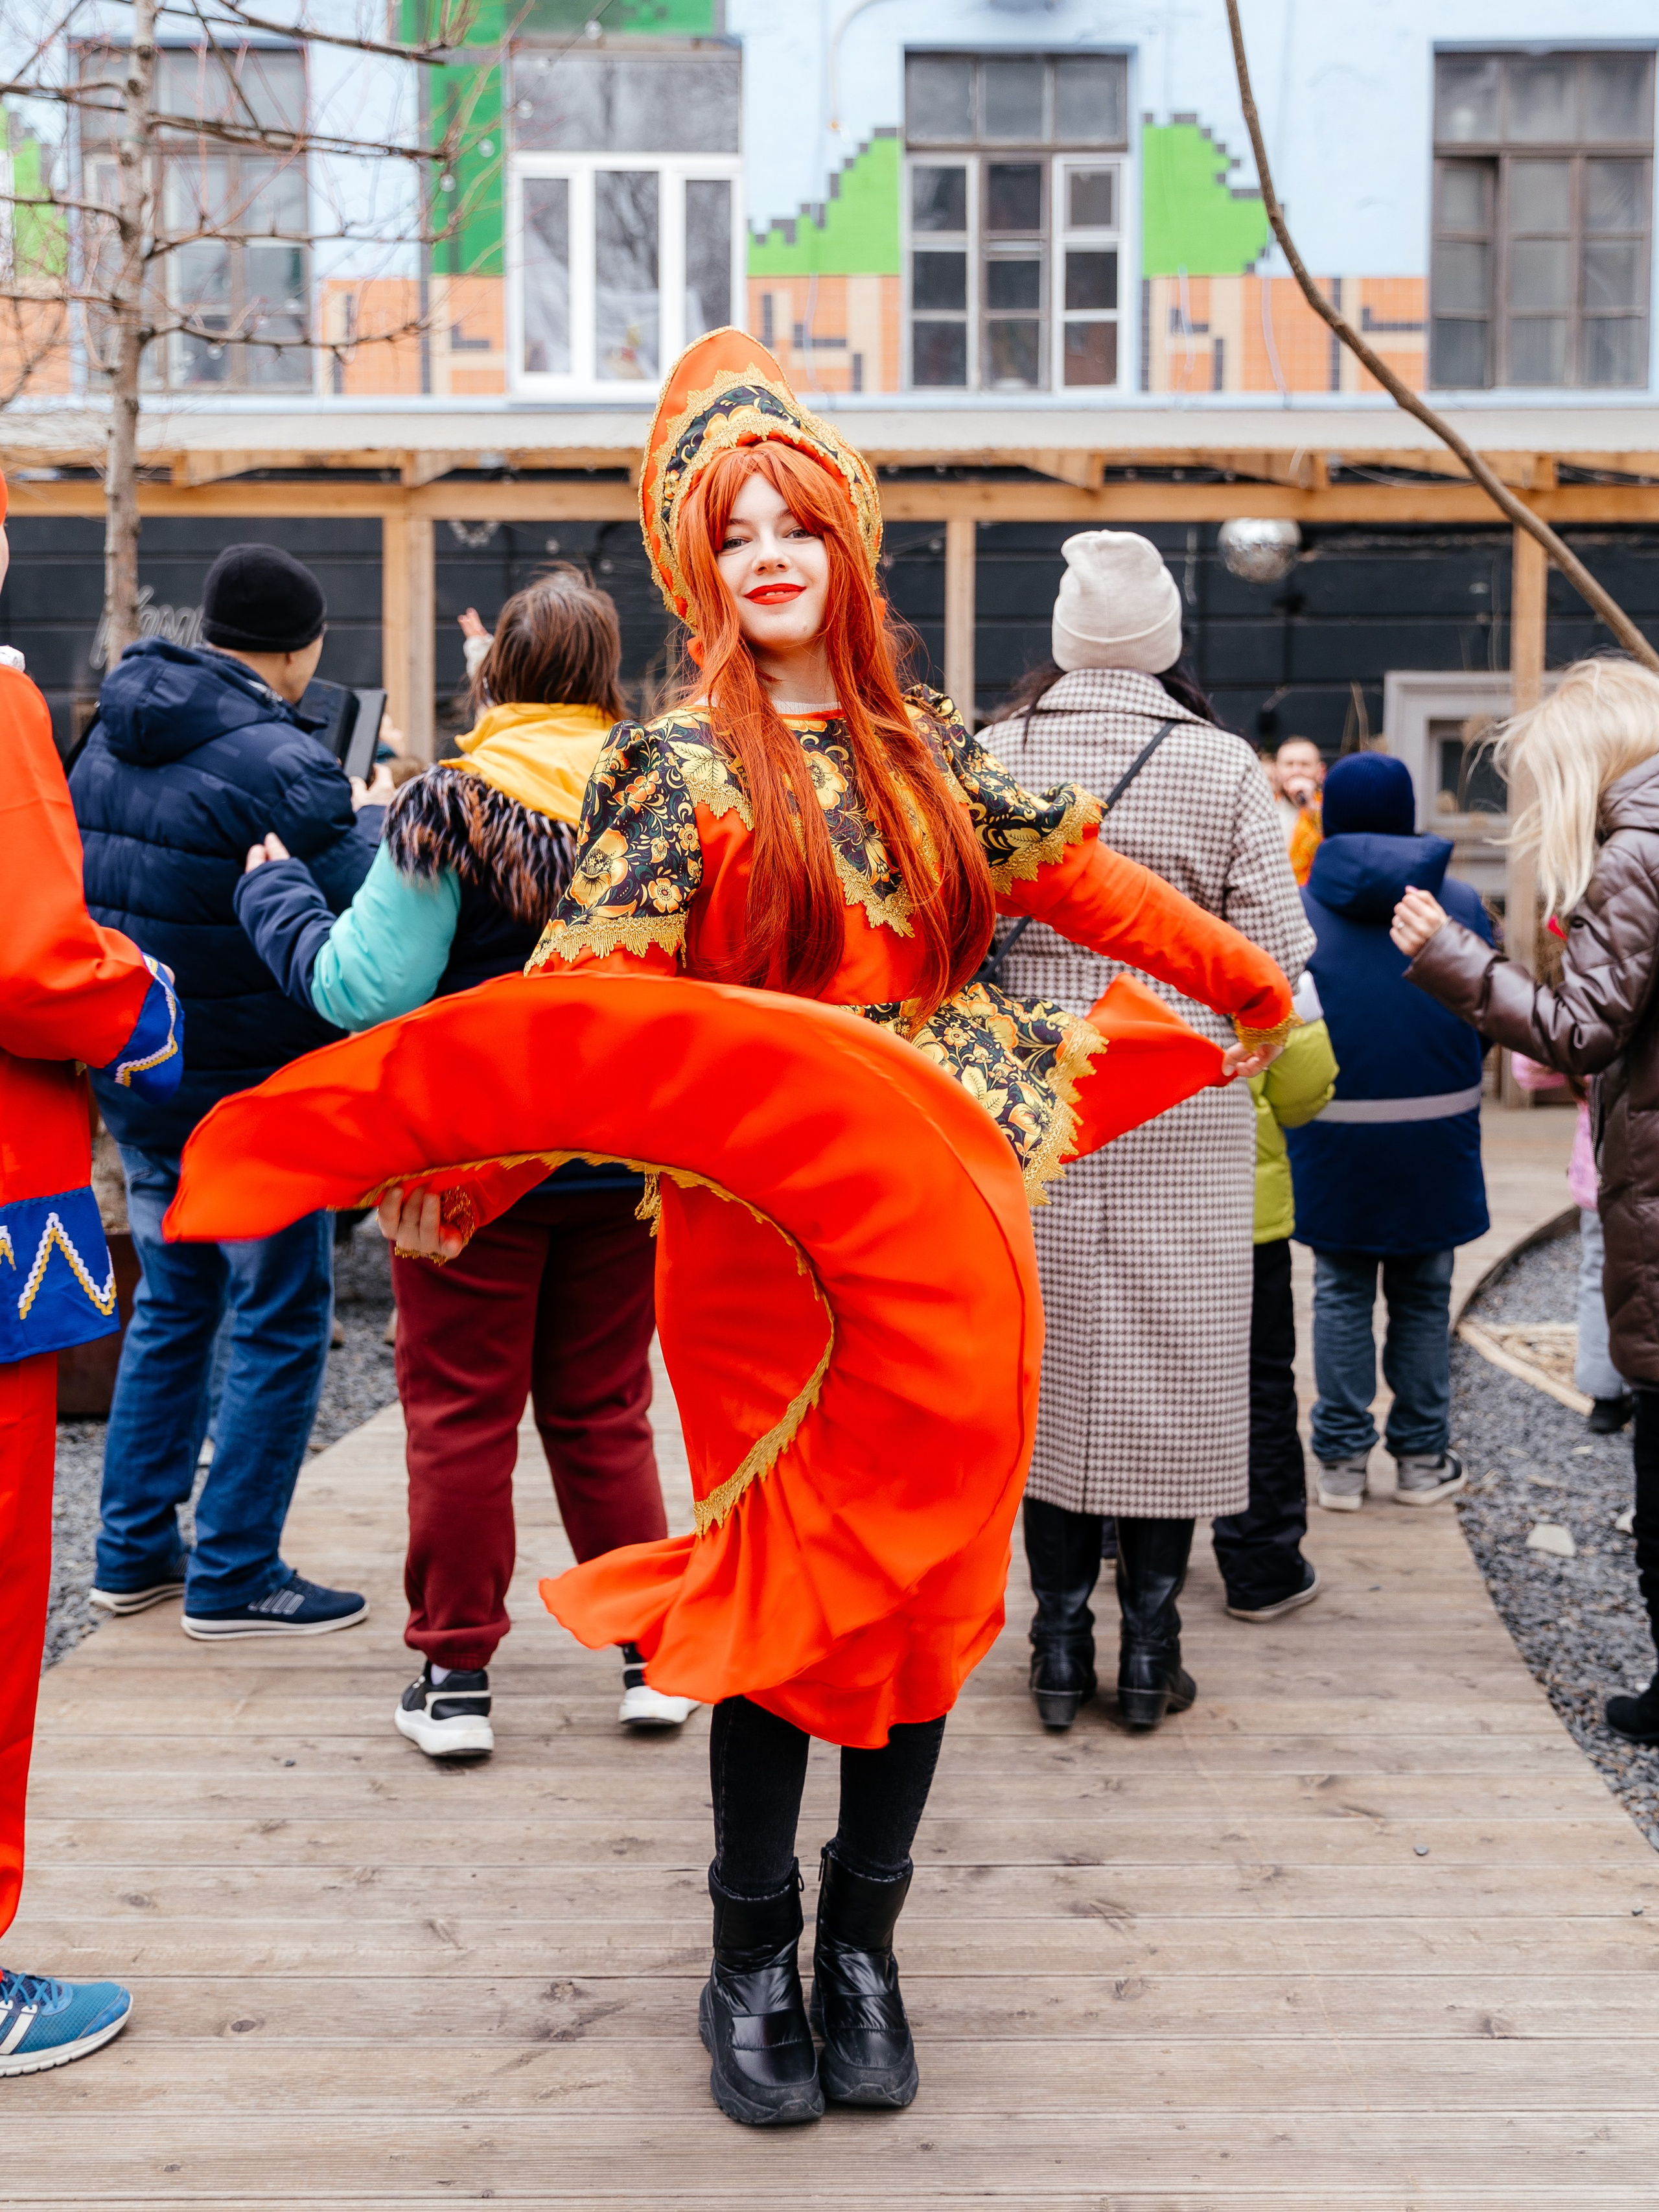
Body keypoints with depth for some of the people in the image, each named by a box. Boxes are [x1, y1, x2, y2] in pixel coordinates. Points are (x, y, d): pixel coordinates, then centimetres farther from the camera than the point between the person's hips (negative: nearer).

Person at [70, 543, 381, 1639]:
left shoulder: (115, 739, 8)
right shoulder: (278, 759, -19)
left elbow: (89, 891, 16)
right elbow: (377, 908, -19)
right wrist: (369, 819, -1)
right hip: (251, 1089, -8)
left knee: (172, 1307, 19)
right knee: (281, 1324, 3)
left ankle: (136, 1551, 25)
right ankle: (234, 1577, 7)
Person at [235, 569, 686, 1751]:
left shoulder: (451, 807, -14)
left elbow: (361, 990, -15)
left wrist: (278, 891, 0)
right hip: (625, 1156, 4)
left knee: (462, 1417, 7)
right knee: (605, 1412, 16)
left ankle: (458, 1675, 13)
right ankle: (654, 1652, 20)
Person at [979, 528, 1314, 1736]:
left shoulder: (994, 758, -1)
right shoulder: (1220, 765, -5)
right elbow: (1275, 956, -5)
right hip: (1182, 1115, -1)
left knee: (1054, 1362, 9)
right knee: (1173, 1369, 7)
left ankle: (1061, 1642, 15)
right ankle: (1150, 1644, 13)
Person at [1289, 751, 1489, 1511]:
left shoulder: (1301, 908, -5)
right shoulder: (1459, 905, 0)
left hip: (1334, 1134, -1)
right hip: (1437, 1133, 1)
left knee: (1342, 1293, 9)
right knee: (1423, 1294, 12)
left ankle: (1342, 1461, 11)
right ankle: (1423, 1457, 18)